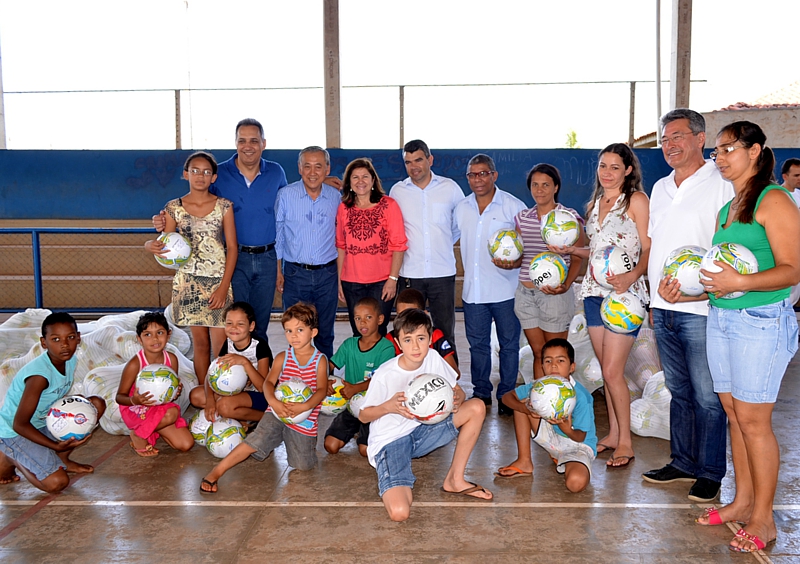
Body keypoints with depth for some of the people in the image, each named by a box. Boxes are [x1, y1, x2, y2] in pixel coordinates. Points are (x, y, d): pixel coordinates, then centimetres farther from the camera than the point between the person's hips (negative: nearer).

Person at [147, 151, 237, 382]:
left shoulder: (224, 206, 0)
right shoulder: (174, 207, 3)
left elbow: (232, 248, -2)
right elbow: (167, 246, 6)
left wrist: (224, 287, -9)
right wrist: (152, 245, -19)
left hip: (218, 281, -1)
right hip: (189, 282, 1)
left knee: (220, 345, -6)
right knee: (199, 341, 8)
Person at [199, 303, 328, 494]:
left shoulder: (320, 360, -2)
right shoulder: (282, 357, 3)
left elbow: (322, 390, -13)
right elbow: (269, 382, -8)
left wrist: (304, 406, -33)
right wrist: (273, 402, -30)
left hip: (304, 421, 0)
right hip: (278, 414, 0)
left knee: (303, 465, 1)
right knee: (255, 441, -24)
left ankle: (286, 442, 31)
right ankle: (216, 473, -13)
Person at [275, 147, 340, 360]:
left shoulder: (335, 197, 2)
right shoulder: (286, 195, -3)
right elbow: (277, 234, 3)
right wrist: (278, 270, 0)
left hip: (327, 273, 2)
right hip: (295, 273, -1)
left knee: (325, 333, 12)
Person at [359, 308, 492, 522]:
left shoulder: (433, 359, -8)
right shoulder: (384, 375, -20)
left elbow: (457, 390, 4)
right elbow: (363, 416, -8)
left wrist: (457, 399, -21)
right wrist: (388, 406, -29)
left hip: (421, 431, 6)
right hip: (389, 440, -5)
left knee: (477, 408, -11)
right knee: (399, 512, -29)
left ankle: (455, 480, 0)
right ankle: (403, 486, 10)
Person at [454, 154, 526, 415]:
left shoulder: (513, 206, -5)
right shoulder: (461, 208, 9)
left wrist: (514, 263, -22)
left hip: (505, 290, -4)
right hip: (472, 290, 4)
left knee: (509, 343, 6)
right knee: (477, 344, 12)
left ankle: (507, 396, 19)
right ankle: (481, 393, 26)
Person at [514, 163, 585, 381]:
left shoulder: (569, 217, -3)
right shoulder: (522, 218, 10)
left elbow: (577, 259, -4)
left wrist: (565, 286, -20)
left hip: (555, 294, -4)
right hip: (525, 293, 4)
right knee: (538, 353, 12)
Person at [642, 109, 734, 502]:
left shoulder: (721, 185, -7)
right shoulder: (660, 188, 16)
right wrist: (655, 293, 15)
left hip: (700, 310, -7)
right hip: (662, 308, 7)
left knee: (707, 397, 2)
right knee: (679, 392, 16)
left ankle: (710, 472, 16)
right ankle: (683, 462, 28)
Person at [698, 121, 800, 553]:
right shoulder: (726, 205, 15)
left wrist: (739, 282, -28)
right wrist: (708, 282, 3)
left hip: (761, 321, -8)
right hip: (721, 318, 8)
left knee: (753, 420, -3)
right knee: (733, 413, 12)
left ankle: (763, 518, 10)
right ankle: (742, 501, 25)